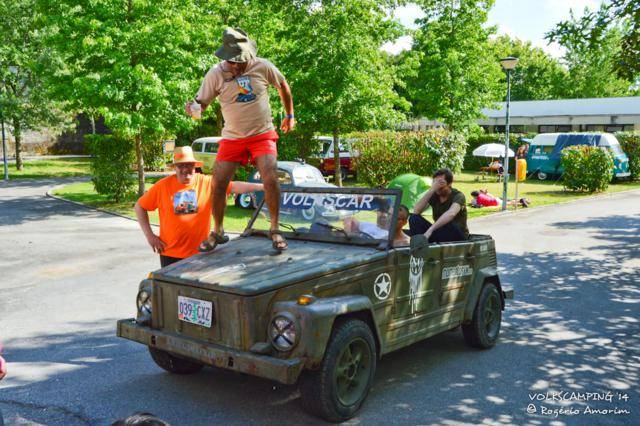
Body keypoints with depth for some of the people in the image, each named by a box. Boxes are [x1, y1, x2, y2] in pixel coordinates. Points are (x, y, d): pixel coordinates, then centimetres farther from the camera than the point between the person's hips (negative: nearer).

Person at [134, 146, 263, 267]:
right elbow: (140, 207, 4)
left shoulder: (207, 182, -3)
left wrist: (261, 186, -20)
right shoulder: (163, 185, -3)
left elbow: (234, 186, -10)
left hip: (199, 253, 1)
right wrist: (149, 235, -2)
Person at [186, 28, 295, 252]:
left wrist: (290, 115, 19)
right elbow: (201, 103, -5)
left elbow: (283, 86, 11)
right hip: (232, 138, 1)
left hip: (262, 134, -1)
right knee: (218, 185, -5)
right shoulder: (216, 73, -9)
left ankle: (275, 230, -2)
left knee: (270, 179, -20)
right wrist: (194, 108, -30)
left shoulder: (263, 67, -8)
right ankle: (217, 232, 16)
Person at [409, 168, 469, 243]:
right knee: (414, 218, -16)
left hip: (458, 236, -4)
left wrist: (430, 230, -48)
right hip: (439, 233, 4)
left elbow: (451, 214, -37)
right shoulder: (434, 195, 0)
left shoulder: (458, 196, -14)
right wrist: (431, 190, -25)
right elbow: (416, 211, -16)